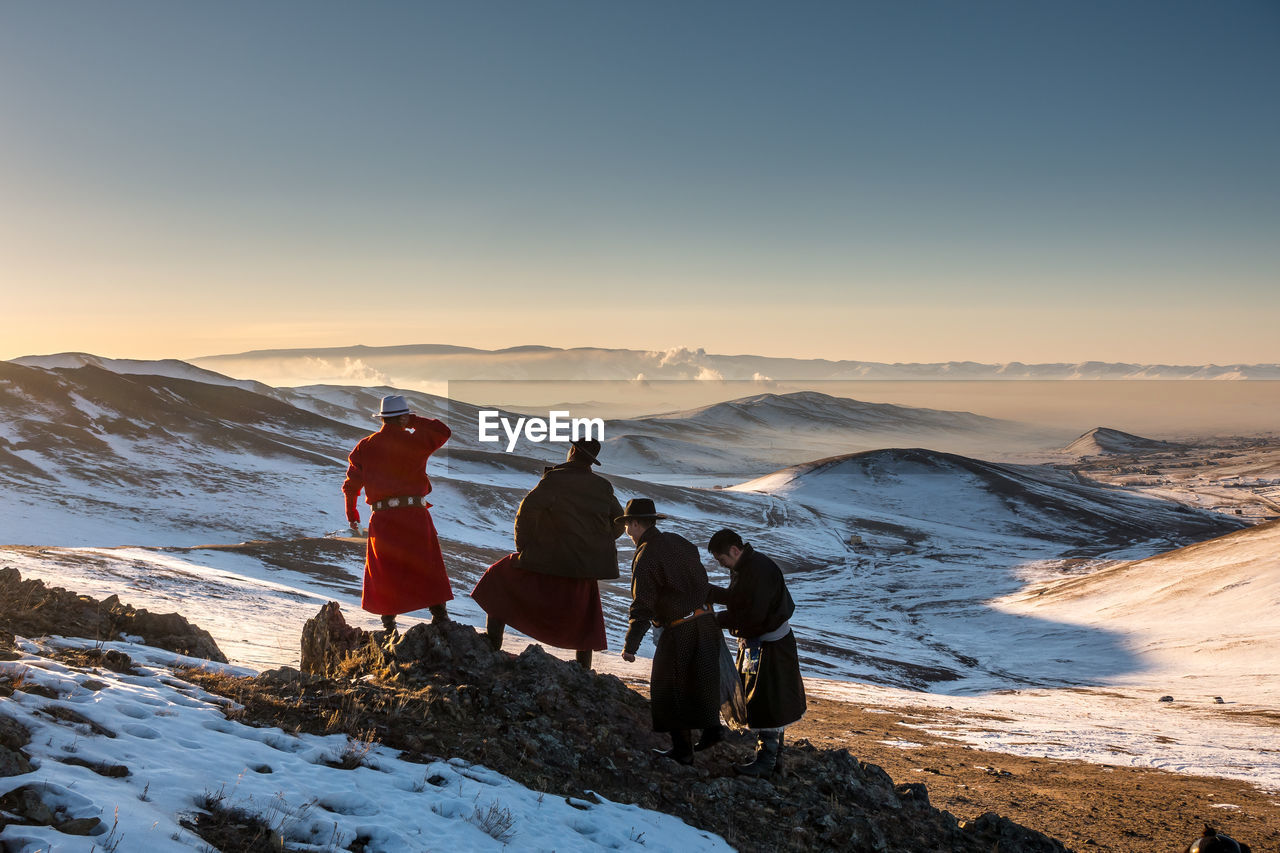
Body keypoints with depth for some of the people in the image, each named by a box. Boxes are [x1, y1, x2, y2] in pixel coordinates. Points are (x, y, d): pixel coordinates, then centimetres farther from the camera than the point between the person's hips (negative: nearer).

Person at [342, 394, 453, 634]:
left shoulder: (365, 447, 6)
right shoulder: (414, 441, -2)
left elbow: (351, 484, 10)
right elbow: (443, 432, 15)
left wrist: (352, 514, 23)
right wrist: (414, 422, 12)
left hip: (383, 518, 2)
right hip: (415, 515, -2)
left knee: (384, 574, 12)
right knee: (428, 571, 6)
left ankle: (389, 624, 13)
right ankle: (440, 616, 2)